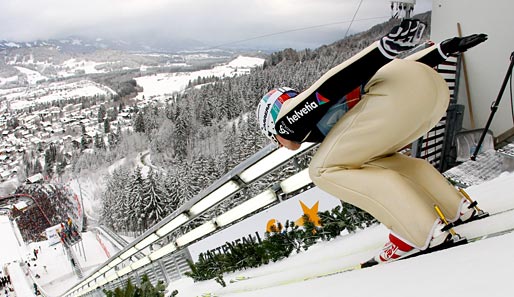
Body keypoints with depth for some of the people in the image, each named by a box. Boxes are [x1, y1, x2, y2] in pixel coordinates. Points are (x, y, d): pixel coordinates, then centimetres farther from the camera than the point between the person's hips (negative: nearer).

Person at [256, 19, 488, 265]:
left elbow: (338, 80, -10)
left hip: (403, 92, -10)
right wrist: (447, 47, 26)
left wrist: (387, 46, -23)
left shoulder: (289, 117, 11)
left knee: (325, 169, -1)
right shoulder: (324, 119, 32)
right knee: (372, 159, 28)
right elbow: (395, 69, 27)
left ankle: (420, 230, -6)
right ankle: (456, 208, 25)